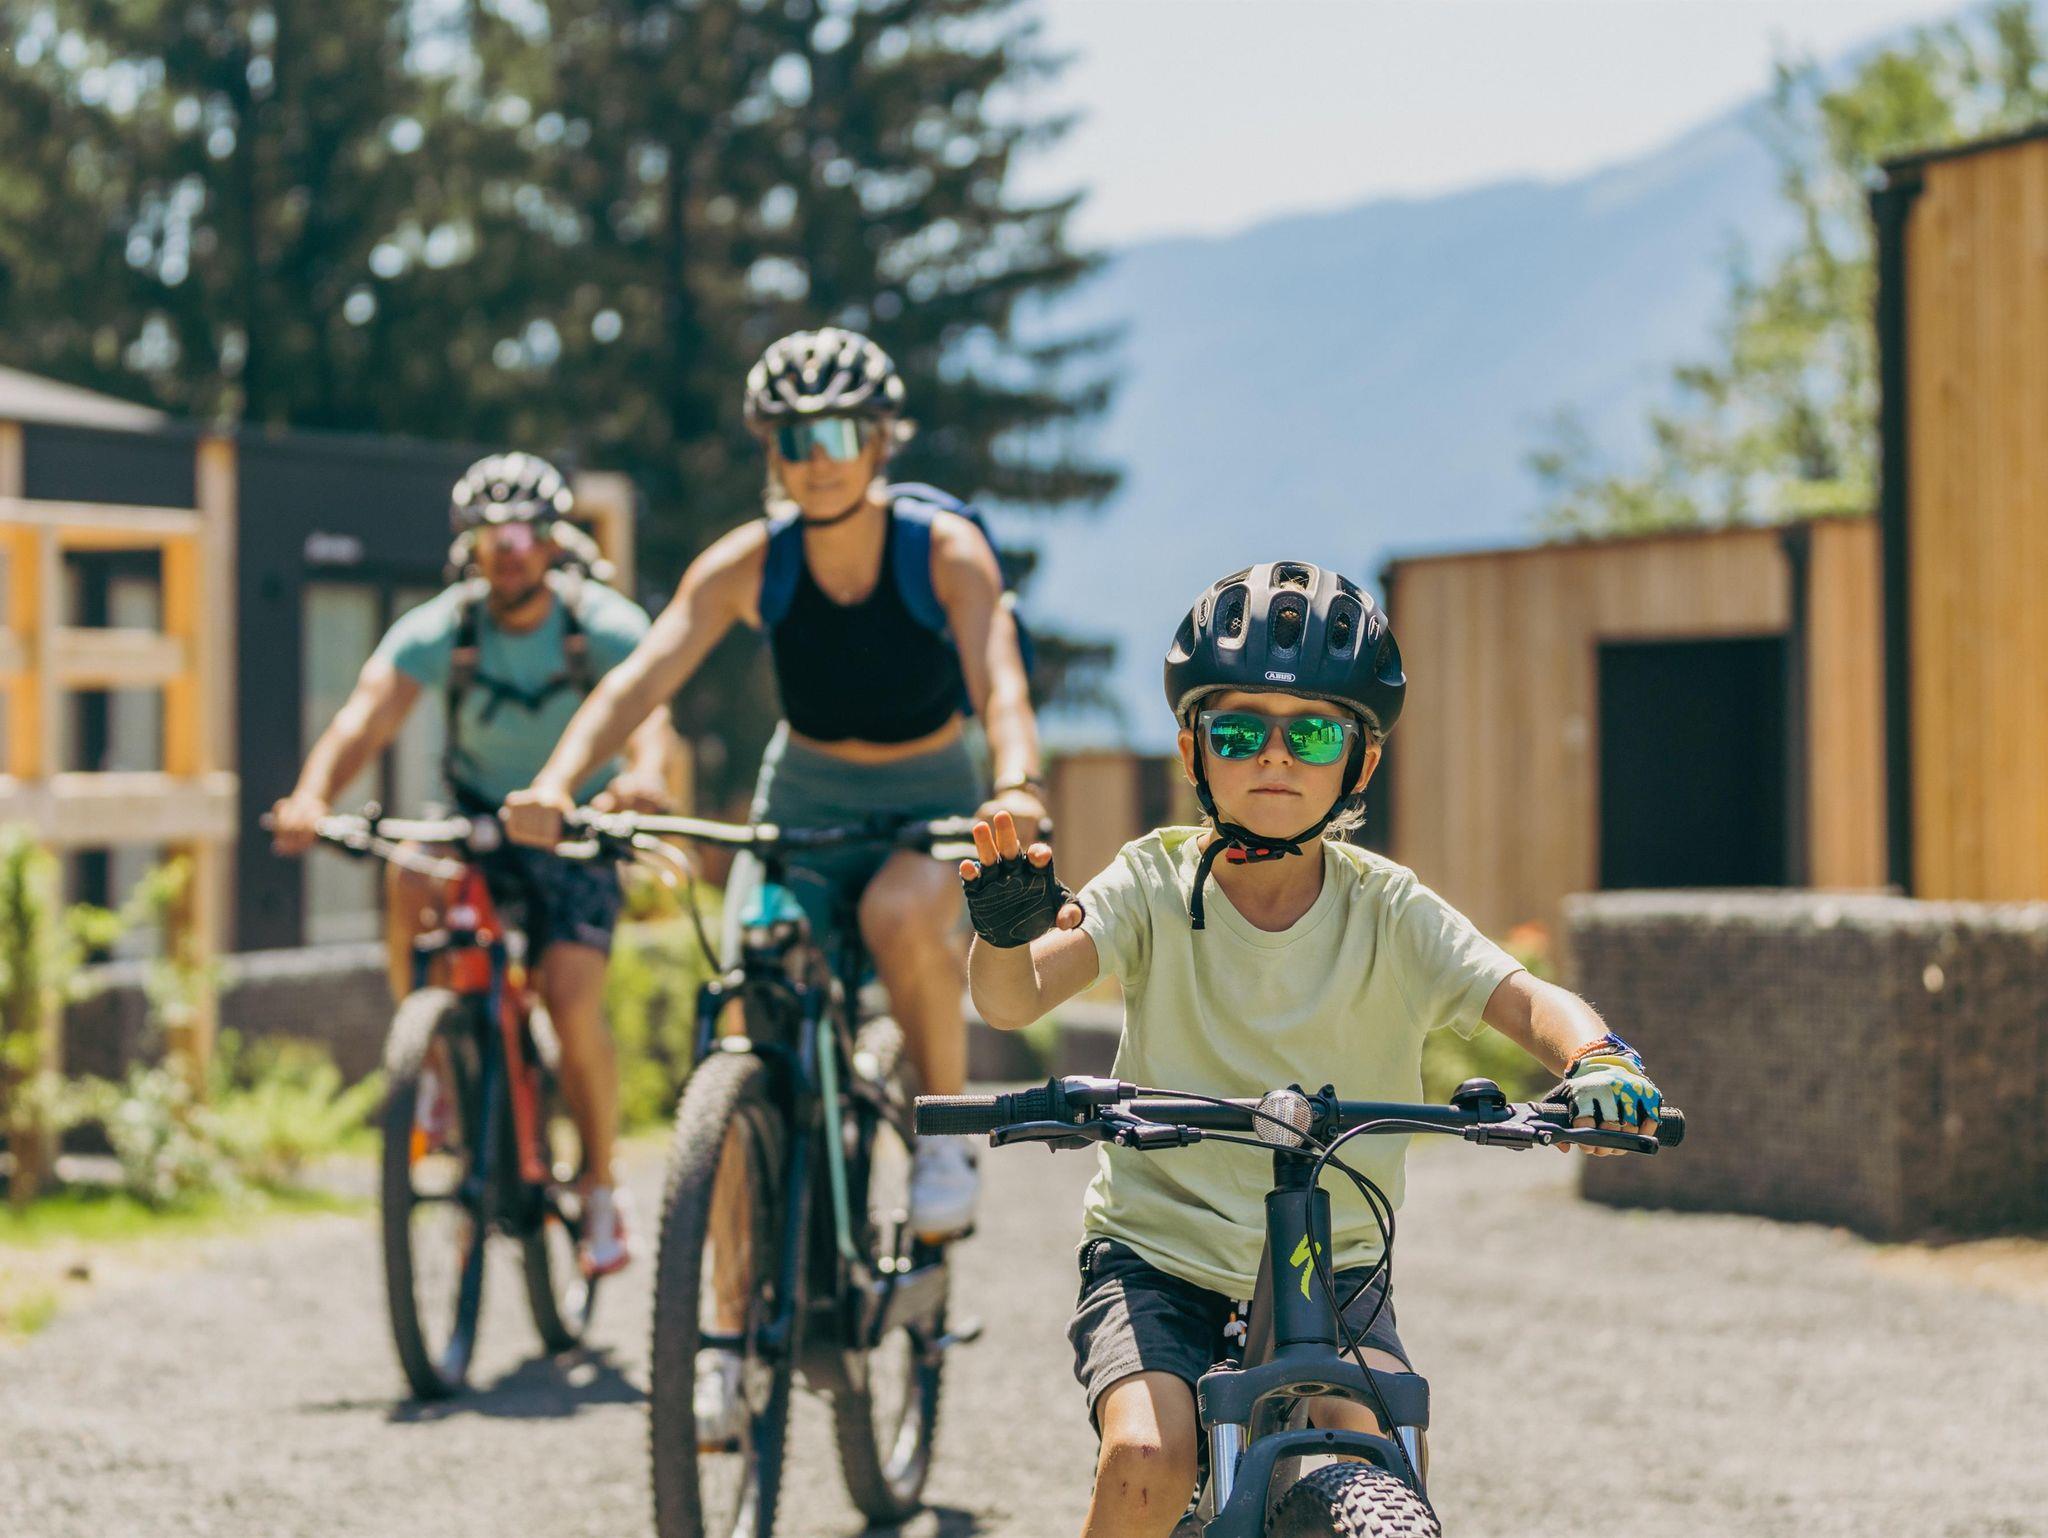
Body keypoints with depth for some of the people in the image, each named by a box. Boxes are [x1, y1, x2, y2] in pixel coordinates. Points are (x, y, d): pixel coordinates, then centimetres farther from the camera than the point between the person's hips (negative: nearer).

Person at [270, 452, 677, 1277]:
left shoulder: (606, 625, -17)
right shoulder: (439, 630, -15)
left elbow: (649, 712, -35)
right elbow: (366, 715, -29)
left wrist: (645, 774, -59)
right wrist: (312, 795, -49)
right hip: (476, 823, 2)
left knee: (571, 998, -20)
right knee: (409, 881, -32)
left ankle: (600, 1190, 1)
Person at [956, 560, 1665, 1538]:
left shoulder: (1390, 915, -4)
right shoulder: (1158, 885, -7)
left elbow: (1526, 1001, -17)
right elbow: (1013, 998, -20)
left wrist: (1594, 1058, -40)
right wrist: (1005, 933, -44)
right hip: (1158, 1254, -1)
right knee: (1148, 1459, -25)